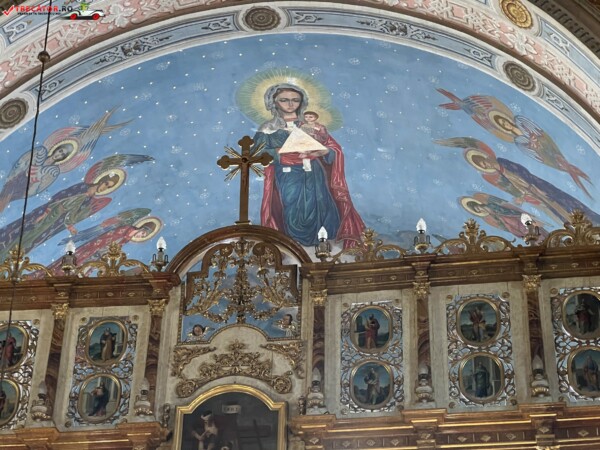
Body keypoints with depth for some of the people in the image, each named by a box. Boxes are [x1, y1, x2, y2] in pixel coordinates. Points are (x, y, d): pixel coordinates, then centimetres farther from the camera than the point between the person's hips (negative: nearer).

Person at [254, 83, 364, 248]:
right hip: (287, 181, -2)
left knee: (319, 216, -5)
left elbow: (334, 149, 7)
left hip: (314, 180, 2)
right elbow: (260, 153, -6)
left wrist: (322, 151, -16)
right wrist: (283, 153, -20)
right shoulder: (268, 128, 6)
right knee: (293, 220, -10)